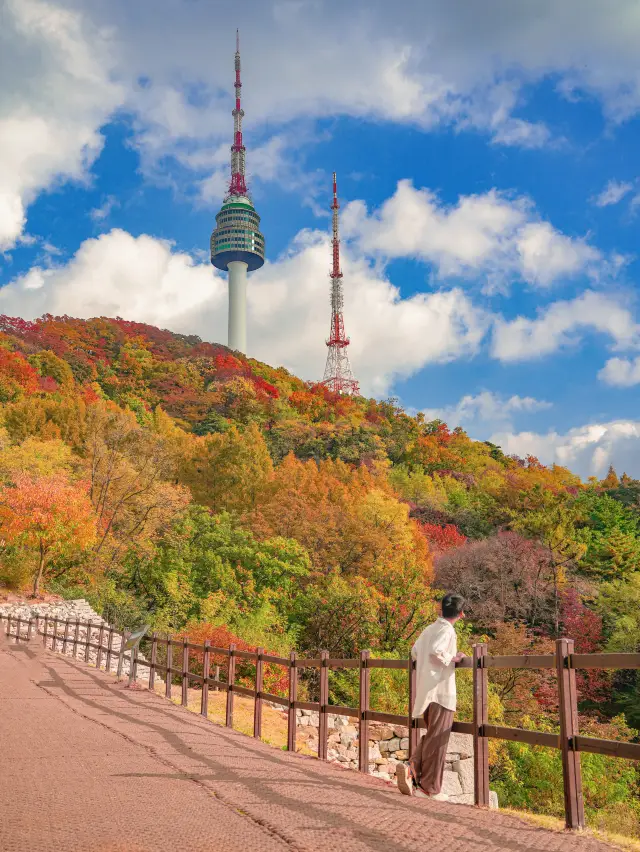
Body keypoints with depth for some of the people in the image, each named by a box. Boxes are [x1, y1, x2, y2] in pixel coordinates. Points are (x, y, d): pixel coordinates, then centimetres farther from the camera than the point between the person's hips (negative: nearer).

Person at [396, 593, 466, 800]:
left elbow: (414, 652, 22)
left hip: (425, 690, 8)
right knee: (437, 739, -2)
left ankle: (412, 769, -1)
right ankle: (431, 788, 2)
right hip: (441, 690, -8)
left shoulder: (430, 629, 14)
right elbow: (436, 651, -27)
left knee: (431, 735, 18)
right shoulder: (447, 630, -11)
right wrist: (453, 658, -11)